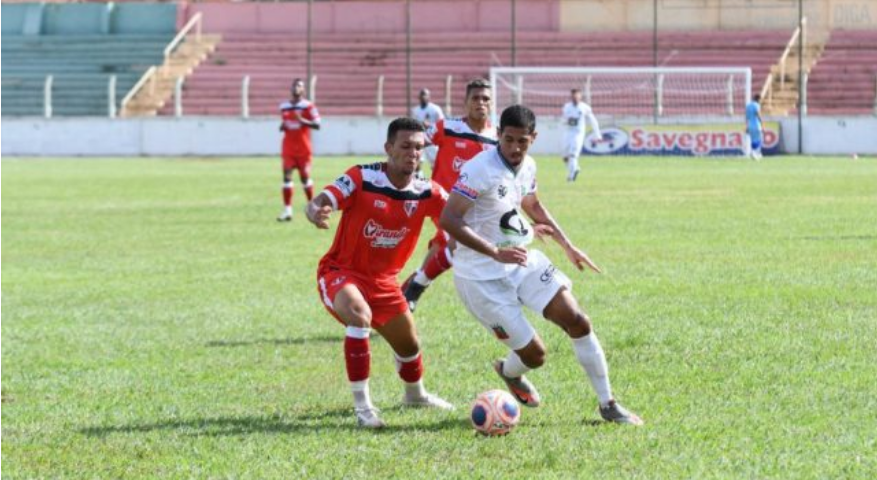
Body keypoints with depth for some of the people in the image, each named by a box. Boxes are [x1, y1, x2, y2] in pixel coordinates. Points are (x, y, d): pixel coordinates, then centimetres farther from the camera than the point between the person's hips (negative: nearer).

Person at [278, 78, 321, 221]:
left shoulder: (308, 106, -5)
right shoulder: (284, 106, 10)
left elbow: (317, 125, -9)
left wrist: (302, 121, -24)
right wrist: (282, 126, -3)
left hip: (303, 148, -3)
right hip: (288, 148, 3)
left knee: (305, 176, 3)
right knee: (287, 176, -6)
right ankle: (287, 210, -8)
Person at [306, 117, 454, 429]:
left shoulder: (427, 193, -10)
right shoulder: (362, 178, -22)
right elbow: (319, 203, -29)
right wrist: (317, 213, -55)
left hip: (383, 281, 5)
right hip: (340, 272, -5)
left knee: (409, 345, 18)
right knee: (360, 315, -36)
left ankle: (415, 395, 52)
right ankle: (362, 404, -28)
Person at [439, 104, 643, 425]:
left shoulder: (527, 167, 2)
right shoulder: (480, 170, -23)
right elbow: (448, 220, -31)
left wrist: (567, 246, 21)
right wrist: (495, 253, -37)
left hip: (522, 261, 7)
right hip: (482, 278, -7)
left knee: (577, 321, -5)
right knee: (534, 355, -5)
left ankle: (608, 405, 8)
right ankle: (509, 372, 34)